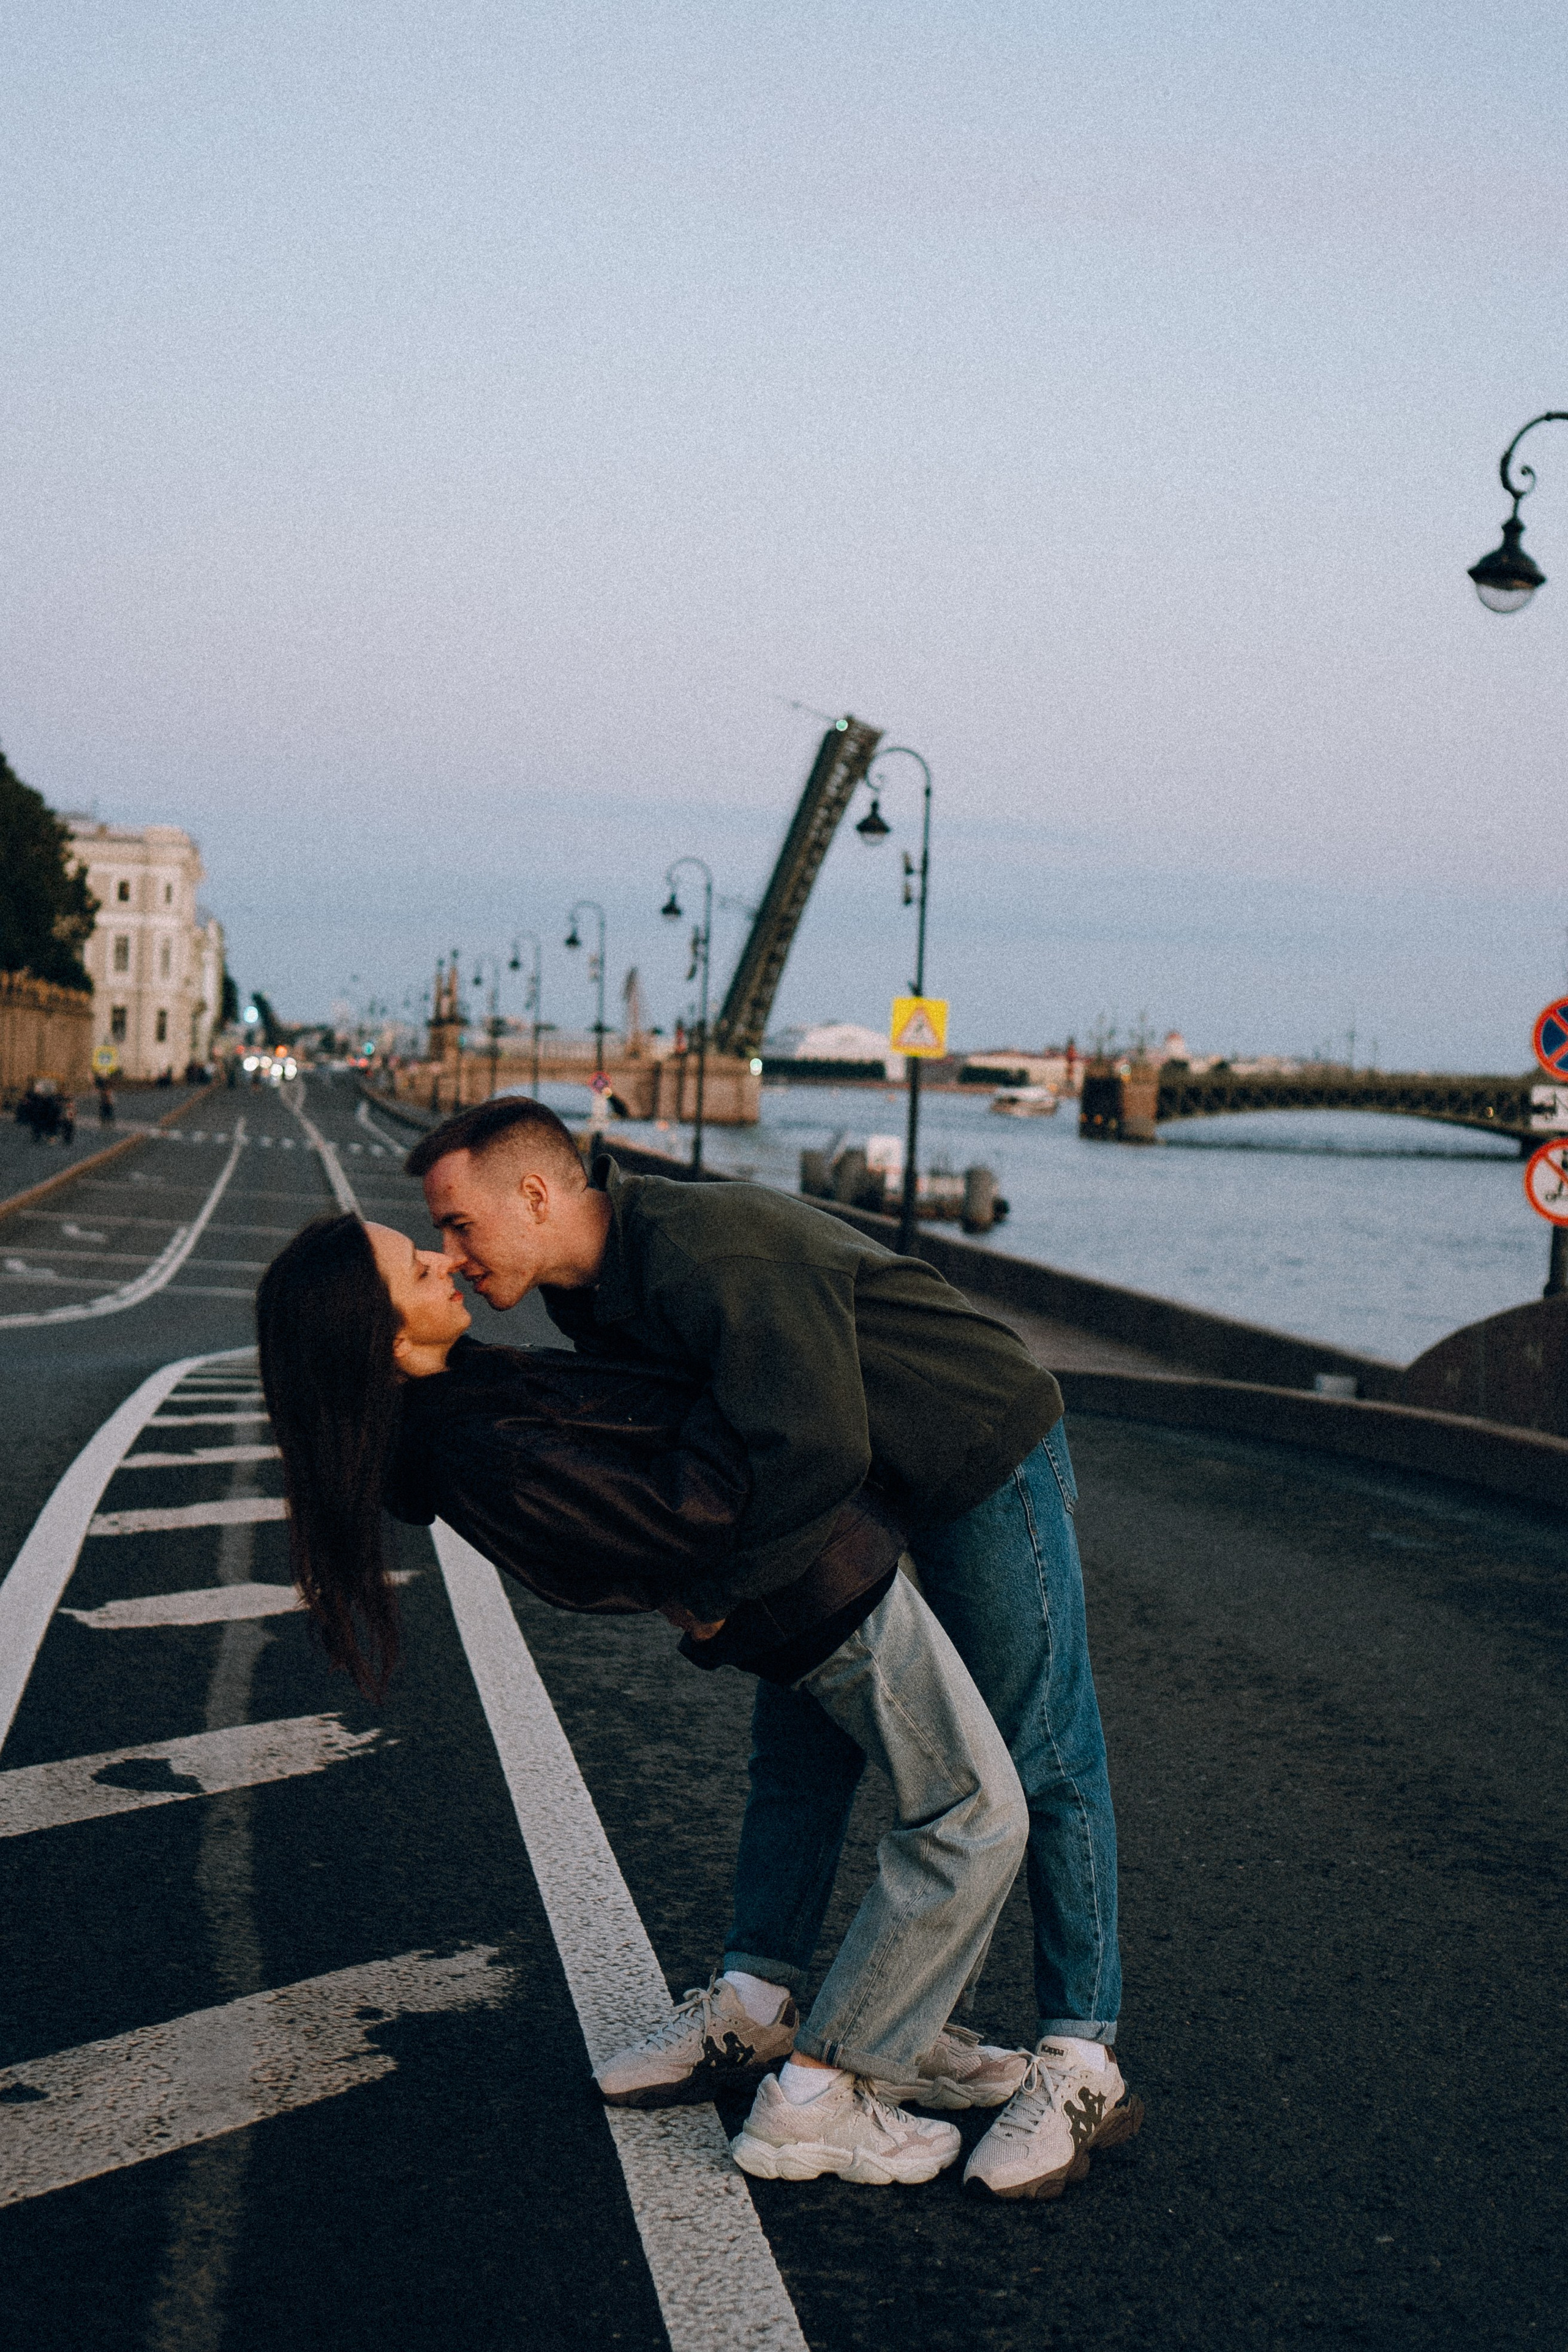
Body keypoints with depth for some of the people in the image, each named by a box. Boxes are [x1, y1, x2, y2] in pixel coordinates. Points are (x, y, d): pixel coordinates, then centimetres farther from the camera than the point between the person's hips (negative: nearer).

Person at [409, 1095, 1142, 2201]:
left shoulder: (713, 1252, -32)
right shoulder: (597, 1290, -1)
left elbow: (814, 1450, -37)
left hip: (983, 1458, -9)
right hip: (854, 1487, 9)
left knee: (1039, 1759, -4)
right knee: (800, 1738, 11)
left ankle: (1082, 2067, 2)